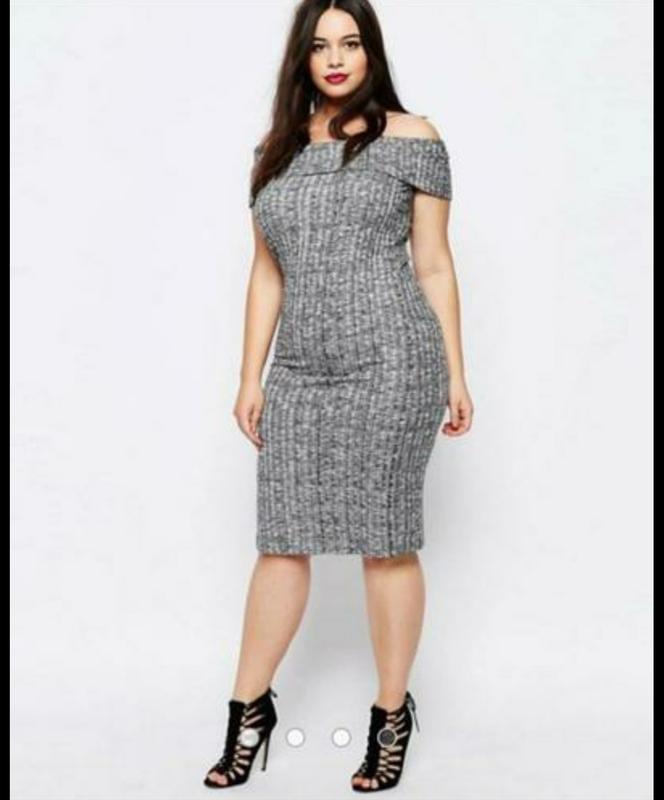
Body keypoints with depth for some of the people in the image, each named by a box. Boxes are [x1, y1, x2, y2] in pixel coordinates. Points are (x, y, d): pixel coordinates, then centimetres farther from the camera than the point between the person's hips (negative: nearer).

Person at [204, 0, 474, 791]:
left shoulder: (410, 137, 2)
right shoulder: (276, 150, 14)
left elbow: (434, 266, 2)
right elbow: (266, 275, 14)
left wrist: (454, 374, 1)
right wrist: (251, 378, 9)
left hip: (390, 365, -4)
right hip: (301, 375, 4)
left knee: (385, 541, 2)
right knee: (280, 541, 8)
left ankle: (393, 712, 18)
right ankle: (249, 708, 22)